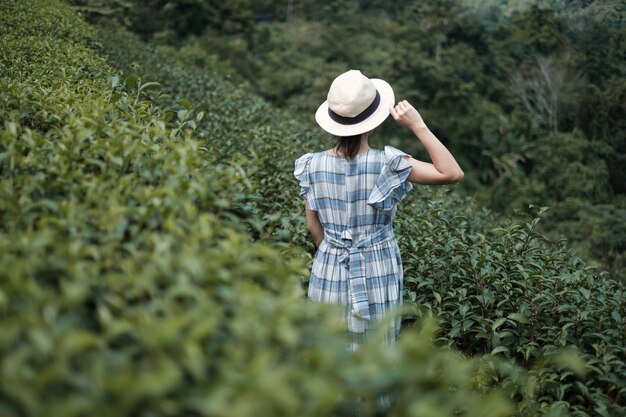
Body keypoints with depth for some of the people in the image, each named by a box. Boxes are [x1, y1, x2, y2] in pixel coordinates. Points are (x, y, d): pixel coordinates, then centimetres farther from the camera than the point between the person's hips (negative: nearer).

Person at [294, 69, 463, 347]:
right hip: (376, 273, -3)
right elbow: (453, 173, -17)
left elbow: (313, 226, 4)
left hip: (329, 271, 3)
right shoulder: (386, 164, -19)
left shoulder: (313, 166, -7)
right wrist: (418, 126, -18)